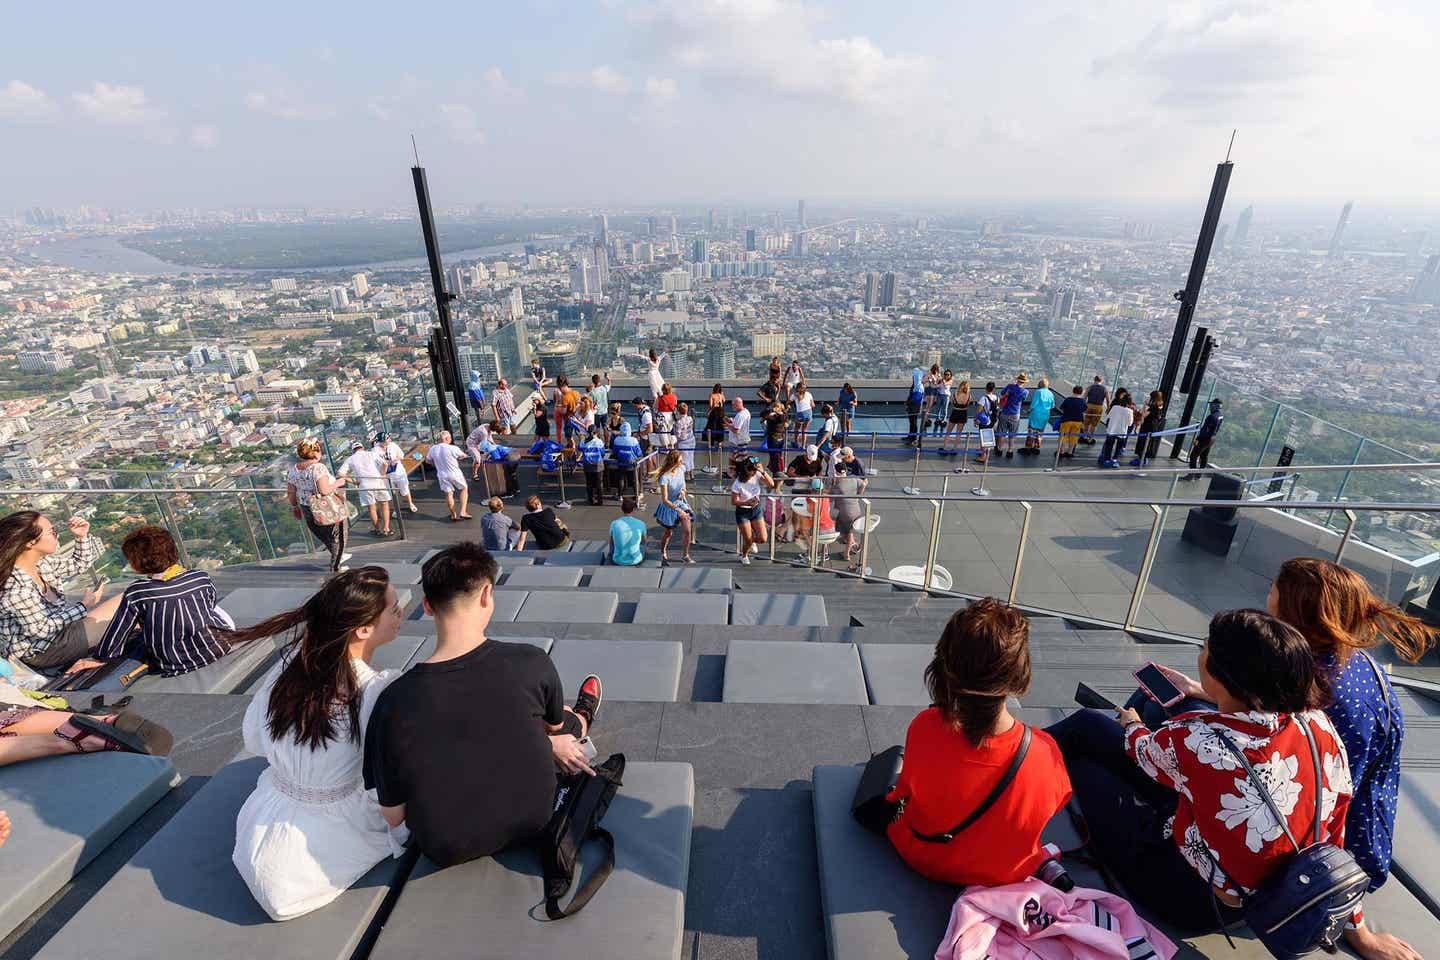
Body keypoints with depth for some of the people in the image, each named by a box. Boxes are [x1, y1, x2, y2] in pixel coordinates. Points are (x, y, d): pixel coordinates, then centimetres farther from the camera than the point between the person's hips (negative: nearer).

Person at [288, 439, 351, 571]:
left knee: (324, 535, 27)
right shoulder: (318, 468, -25)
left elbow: (290, 492, 4)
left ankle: (338, 556, 45)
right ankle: (335, 567, 24)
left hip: (306, 510, 7)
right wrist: (340, 481, -19)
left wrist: (294, 506, 18)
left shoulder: (292, 469, -3)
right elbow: (325, 490, -32)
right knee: (336, 535, 14)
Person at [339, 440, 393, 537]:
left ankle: (378, 530, 19)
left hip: (364, 484, 0)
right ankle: (386, 529, 5)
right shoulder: (371, 454, 11)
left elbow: (341, 473, 4)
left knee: (371, 508, 11)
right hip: (378, 481, 0)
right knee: (384, 505, 10)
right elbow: (384, 464, -4)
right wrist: (382, 476, 7)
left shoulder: (350, 459, 14)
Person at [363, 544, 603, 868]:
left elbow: (393, 817, -13)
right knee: (566, 724, 27)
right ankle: (582, 722, 62)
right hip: (533, 822, 0)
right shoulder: (533, 663, -26)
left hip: (446, 850, 0)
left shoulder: (394, 701, -26)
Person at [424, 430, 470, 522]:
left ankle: (454, 515, 26)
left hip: (442, 475, 4)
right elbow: (464, 456, -6)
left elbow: (428, 460, 11)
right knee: (464, 489, 16)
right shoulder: (453, 448, -21)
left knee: (448, 494, 15)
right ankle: (462, 512, 7)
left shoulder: (433, 449, -5)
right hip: (455, 474, -4)